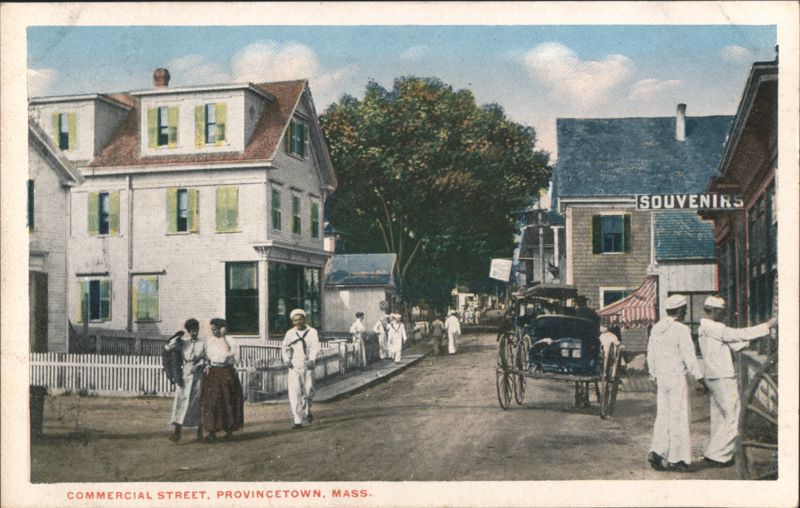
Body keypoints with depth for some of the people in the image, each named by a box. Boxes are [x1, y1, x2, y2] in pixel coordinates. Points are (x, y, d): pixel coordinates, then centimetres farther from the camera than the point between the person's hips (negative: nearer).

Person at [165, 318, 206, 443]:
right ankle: (177, 433, -12)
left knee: (199, 402, 5)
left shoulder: (202, 343, 5)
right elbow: (168, 348, -4)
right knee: (181, 401, -9)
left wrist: (197, 366, -15)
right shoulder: (183, 343, 6)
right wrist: (177, 337, -11)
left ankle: (200, 432, 17)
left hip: (198, 375, 0)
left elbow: (205, 358, 0)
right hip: (185, 374, 0)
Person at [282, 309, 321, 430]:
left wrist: (312, 360, -29)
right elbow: (284, 347, 12)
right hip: (294, 367, 0)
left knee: (308, 391, 8)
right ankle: (297, 420, -11)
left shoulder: (312, 332, -2)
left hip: (308, 366, 0)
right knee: (294, 393, -11)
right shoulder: (290, 333, 5)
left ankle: (306, 411, 40)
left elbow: (315, 347, -12)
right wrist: (286, 359, -5)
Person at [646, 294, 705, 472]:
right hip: (677, 378, -7)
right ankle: (676, 459, 7)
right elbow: (689, 357, -15)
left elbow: (651, 354, 12)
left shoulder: (656, 328, 8)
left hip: (661, 377, 7)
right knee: (679, 417, 1)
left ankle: (656, 452, 5)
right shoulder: (681, 330, -14)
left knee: (663, 415, 13)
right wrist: (699, 376, -6)